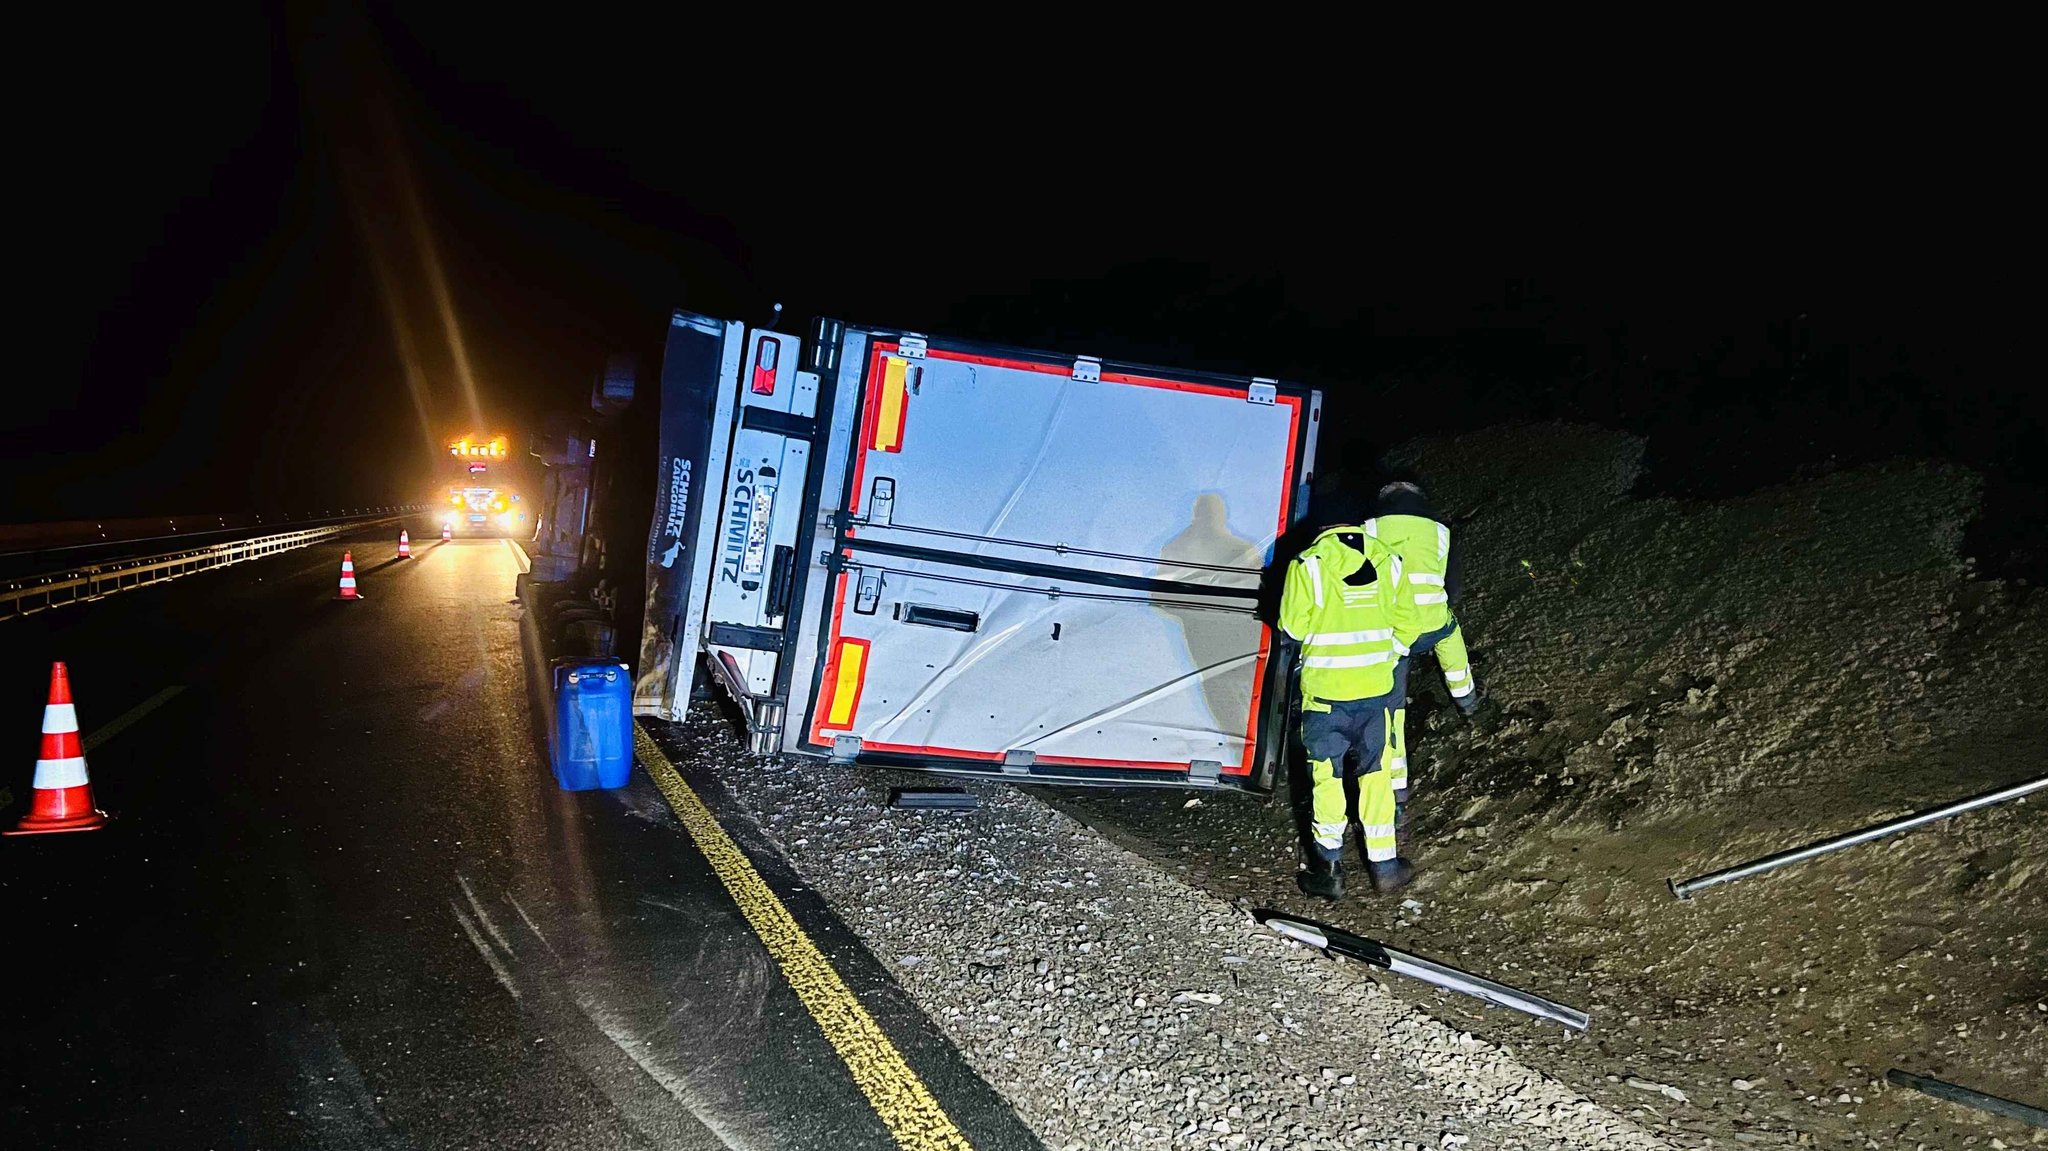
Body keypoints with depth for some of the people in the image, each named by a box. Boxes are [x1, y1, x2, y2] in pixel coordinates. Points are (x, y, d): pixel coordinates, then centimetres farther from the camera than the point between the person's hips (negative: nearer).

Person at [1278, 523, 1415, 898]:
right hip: (1376, 686, 3)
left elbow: (1292, 626, -7)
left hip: (1325, 689, -3)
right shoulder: (1386, 561, 0)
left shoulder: (1308, 564, -10)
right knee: (1375, 773, 15)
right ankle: (1384, 864, 24)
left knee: (1327, 777, 9)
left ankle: (1329, 870, 15)